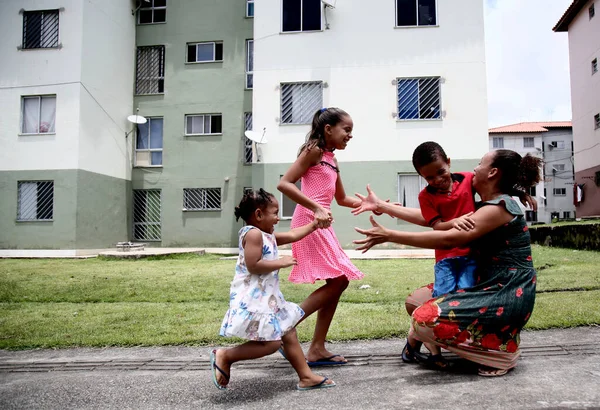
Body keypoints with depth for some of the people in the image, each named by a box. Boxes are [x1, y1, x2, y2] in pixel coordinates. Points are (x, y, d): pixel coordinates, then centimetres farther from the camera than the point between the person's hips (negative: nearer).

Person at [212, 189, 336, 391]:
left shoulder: (267, 235, 15)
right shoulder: (253, 234, -16)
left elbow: (292, 235, 27)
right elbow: (253, 266, -24)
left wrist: (314, 224, 30)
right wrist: (281, 262, -16)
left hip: (267, 297, 11)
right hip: (253, 299, -11)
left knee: (289, 334, 15)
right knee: (270, 343, -11)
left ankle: (306, 377, 24)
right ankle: (224, 356, 1)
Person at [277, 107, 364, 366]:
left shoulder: (332, 161, 20)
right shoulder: (314, 151, -5)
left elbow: (342, 199, 29)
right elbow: (284, 184, -15)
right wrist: (316, 208, -23)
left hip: (321, 225, 9)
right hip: (309, 222, -9)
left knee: (338, 282, 7)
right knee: (338, 281, -11)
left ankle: (317, 349, 11)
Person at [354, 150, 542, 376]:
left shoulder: (499, 207, -17)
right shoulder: (486, 206, 13)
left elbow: (448, 239, -28)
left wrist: (388, 235, -29)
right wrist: (383, 206, 14)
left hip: (507, 296, -10)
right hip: (489, 287, 10)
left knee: (425, 320, -21)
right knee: (415, 301, 6)